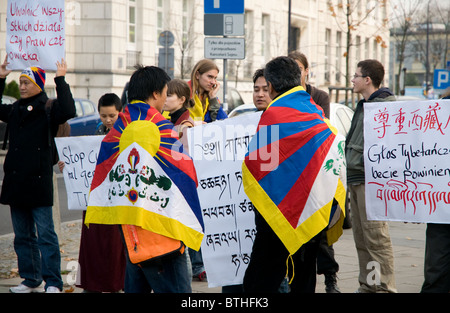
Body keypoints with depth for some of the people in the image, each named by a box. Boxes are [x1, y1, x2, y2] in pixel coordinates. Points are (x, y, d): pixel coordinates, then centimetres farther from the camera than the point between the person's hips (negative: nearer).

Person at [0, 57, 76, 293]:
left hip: (39, 182, -7)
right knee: (22, 235, 12)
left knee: (45, 234, -6)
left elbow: (67, 111, -23)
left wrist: (60, 80, -19)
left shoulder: (48, 109, -5)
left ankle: (53, 283, -4)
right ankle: (30, 280, 21)